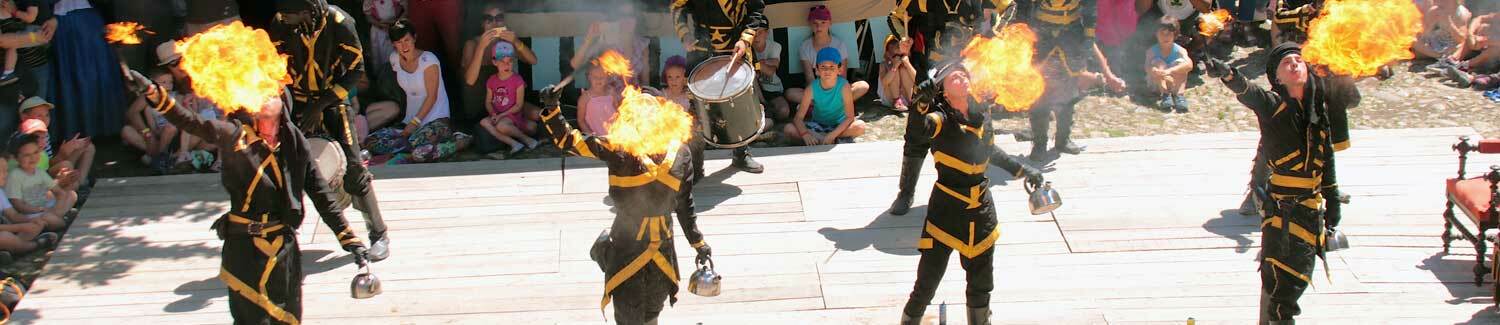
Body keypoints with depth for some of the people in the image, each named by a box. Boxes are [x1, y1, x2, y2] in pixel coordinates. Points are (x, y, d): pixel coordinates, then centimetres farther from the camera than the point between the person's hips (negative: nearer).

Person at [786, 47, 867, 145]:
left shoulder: (844, 86, -20)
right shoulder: (812, 89, -16)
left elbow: (849, 117, -20)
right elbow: (798, 118, -16)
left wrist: (832, 135, -32)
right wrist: (805, 134, -36)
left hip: (839, 126, -1)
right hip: (817, 126, 1)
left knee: (860, 127, -31)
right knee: (789, 129, -23)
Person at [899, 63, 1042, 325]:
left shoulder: (982, 113, 3)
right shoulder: (942, 119, -14)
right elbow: (919, 130, -37)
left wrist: (1023, 171, 22)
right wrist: (922, 103, -54)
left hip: (981, 209, 6)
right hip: (946, 211, -5)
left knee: (981, 283, 19)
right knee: (926, 285, -4)